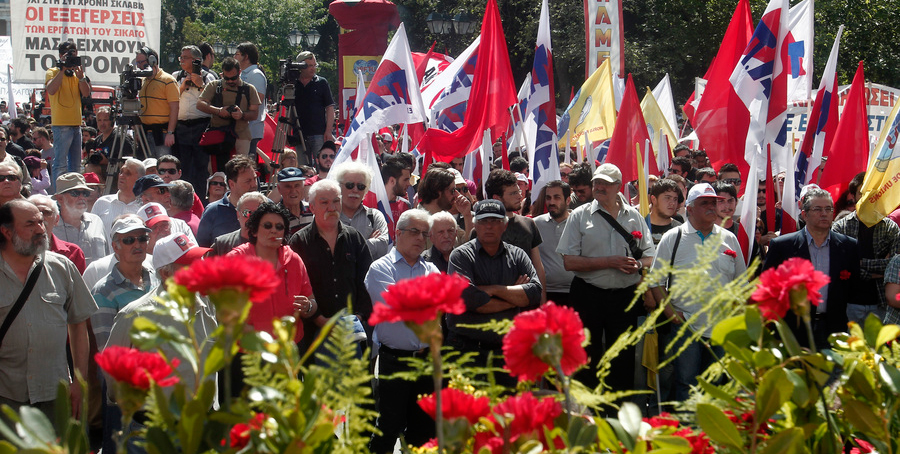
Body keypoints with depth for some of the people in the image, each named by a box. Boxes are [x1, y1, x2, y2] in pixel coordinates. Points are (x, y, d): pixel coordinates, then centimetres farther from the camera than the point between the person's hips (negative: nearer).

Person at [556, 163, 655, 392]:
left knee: (623, 360, 4)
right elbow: (569, 261, -6)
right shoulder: (580, 216, 1)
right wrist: (609, 262, -14)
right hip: (588, 295, -2)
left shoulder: (634, 216, 9)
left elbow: (650, 257, 12)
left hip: (625, 296, 2)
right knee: (587, 359, 3)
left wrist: (638, 265, -12)